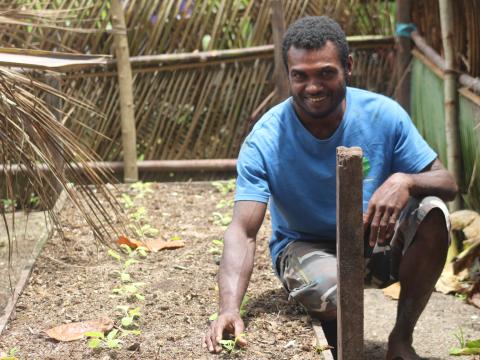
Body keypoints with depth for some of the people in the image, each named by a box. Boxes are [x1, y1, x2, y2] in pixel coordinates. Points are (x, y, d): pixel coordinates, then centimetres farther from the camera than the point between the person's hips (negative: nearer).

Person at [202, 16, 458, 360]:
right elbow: (243, 232, -28)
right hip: (306, 247, -2)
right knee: (339, 299, -36)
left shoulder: (383, 115, -15)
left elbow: (447, 184, -11)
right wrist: (230, 308, -46)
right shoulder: (264, 142, -21)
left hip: (377, 242, 3)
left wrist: (405, 182, -35)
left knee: (432, 212, -27)